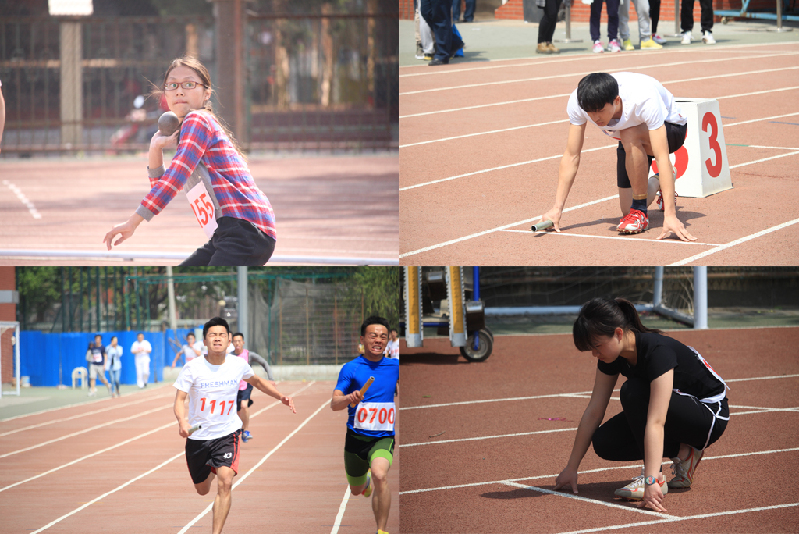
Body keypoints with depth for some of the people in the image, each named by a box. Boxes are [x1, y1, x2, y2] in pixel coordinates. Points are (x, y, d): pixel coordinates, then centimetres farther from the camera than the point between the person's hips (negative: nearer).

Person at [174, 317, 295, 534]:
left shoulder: (238, 365, -6)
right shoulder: (193, 368, -14)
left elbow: (256, 381, 16)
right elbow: (180, 399, -16)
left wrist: (281, 396, 8)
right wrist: (182, 420, -36)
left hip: (227, 433, 0)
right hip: (197, 436, 0)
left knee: (225, 482, -22)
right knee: (202, 489, 17)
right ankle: (211, 470, 56)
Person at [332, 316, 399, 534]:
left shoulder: (395, 367, 0)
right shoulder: (350, 368, -6)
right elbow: (334, 404, -14)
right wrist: (349, 398, -34)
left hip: (383, 438, -1)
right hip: (356, 437, 1)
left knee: (380, 475, -30)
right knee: (357, 490, 19)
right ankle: (366, 481, 58)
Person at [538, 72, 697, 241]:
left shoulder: (645, 99, -41)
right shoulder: (577, 102, -28)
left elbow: (662, 157, -44)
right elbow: (571, 157, -20)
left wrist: (670, 215, -50)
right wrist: (557, 208, -25)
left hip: (671, 129, -5)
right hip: (635, 144, 5)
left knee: (629, 136, -37)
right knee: (628, 208, -4)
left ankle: (640, 211, -19)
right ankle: (656, 183, 30)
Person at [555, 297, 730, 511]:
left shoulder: (658, 351, -32)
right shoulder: (613, 356, -9)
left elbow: (655, 422, -41)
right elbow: (593, 412, -3)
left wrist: (650, 481, -48)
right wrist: (571, 468, -2)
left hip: (710, 415, -8)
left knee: (633, 392, -29)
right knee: (603, 443, -11)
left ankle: (655, 476, -20)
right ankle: (682, 451, 2)